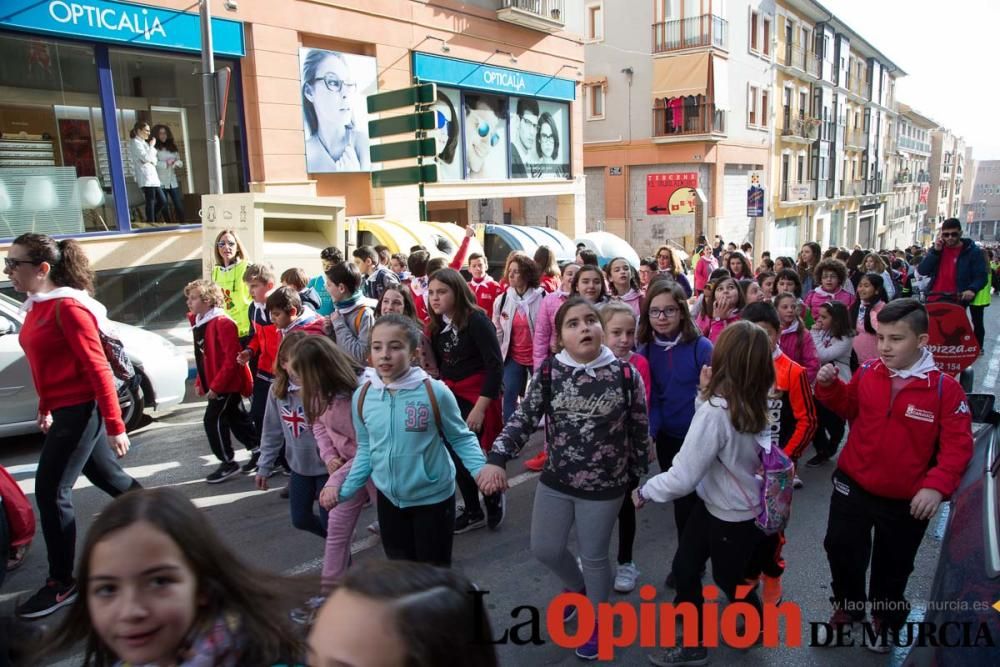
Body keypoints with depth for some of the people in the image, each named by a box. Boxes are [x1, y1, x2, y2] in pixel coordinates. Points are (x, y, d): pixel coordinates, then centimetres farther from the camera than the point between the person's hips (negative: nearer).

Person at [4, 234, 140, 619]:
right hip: (65, 409, 9)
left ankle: (62, 584, 11)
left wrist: (115, 426, -20)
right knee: (108, 477, 18)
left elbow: (98, 368, -20)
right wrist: (45, 408, 23)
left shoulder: (68, 307, -18)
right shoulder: (36, 306, 10)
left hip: (82, 409, -9)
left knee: (51, 492, -3)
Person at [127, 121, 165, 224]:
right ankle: (151, 223, -8)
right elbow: (146, 158, -15)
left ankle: (151, 221, 14)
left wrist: (151, 160, -3)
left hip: (152, 176, 9)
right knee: (151, 202, -11)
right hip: (145, 177, -9)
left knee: (162, 201, 5)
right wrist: (152, 146, -4)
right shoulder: (135, 143, -4)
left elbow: (154, 159, 20)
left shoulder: (143, 142, 24)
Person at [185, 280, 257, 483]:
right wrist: (200, 382, 13)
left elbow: (232, 359, -24)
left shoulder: (222, 323, -20)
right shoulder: (198, 322, 9)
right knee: (235, 418, 16)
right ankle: (258, 449, 30)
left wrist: (216, 386, -22)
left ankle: (228, 463, 7)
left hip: (227, 384, -9)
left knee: (214, 420, -5)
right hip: (213, 384, 9)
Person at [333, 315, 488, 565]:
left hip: (433, 497, -4)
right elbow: (365, 450, 6)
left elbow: (461, 438, -8)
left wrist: (482, 471, -23)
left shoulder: (435, 391, -21)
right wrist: (344, 489, -1)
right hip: (389, 498, 4)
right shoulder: (362, 396, -9)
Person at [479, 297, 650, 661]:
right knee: (544, 549, 16)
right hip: (555, 480, 3)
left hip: (605, 486, -3)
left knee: (594, 557, 13)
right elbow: (523, 419, -9)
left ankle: (595, 621, 42)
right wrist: (497, 459, -22)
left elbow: (639, 430, -2)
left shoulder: (625, 373, -12)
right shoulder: (548, 372, -8)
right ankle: (579, 588, 50)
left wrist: (639, 477, 5)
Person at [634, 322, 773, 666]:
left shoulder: (716, 411, -31)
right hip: (714, 503, 7)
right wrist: (705, 396, -5)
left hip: (732, 516, -7)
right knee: (684, 567, 16)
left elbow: (683, 478, -30)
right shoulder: (754, 403, -5)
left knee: (728, 578, 19)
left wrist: (644, 491, -14)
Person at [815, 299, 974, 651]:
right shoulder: (867, 373, -8)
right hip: (853, 485, 3)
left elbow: (958, 446, -15)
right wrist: (829, 386, -9)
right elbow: (847, 407, 10)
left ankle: (885, 619, 48)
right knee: (840, 548, 18)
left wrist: (936, 485, -27)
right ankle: (848, 606, 47)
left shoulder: (945, 388, -17)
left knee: (893, 566, 19)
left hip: (906, 500, -2)